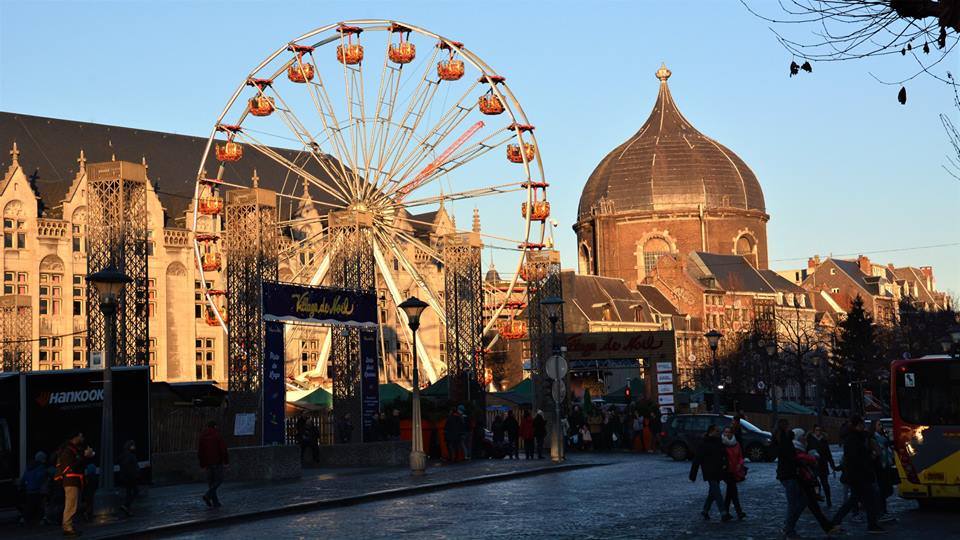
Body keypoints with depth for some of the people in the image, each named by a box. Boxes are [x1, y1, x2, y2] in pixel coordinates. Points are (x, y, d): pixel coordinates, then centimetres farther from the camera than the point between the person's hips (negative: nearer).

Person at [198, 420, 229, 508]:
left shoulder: (202, 437, 8)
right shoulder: (217, 435, -8)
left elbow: (199, 452, 10)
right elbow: (223, 449, -12)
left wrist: (202, 464, 16)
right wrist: (226, 461, -6)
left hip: (208, 463, 5)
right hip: (217, 461, -5)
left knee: (211, 481, 10)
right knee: (219, 480, 2)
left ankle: (215, 502, 8)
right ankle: (208, 495, -18)